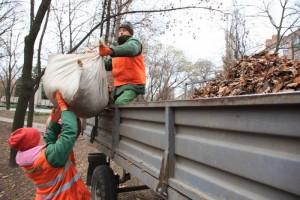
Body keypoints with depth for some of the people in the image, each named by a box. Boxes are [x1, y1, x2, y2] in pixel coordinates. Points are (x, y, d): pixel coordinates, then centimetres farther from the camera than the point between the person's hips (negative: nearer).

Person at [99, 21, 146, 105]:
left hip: (132, 85, -8)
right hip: (119, 86, 8)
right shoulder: (117, 47, 25)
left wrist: (110, 50, -42)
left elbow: (131, 49, -25)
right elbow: (107, 65, 14)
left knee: (119, 104, -28)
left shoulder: (133, 42, 3)